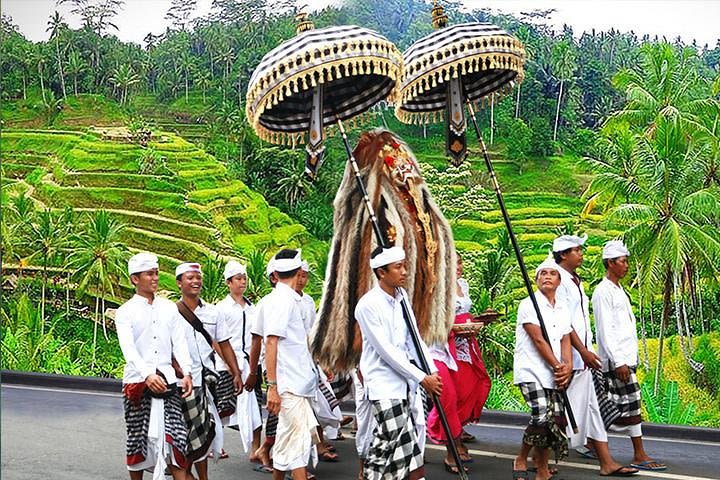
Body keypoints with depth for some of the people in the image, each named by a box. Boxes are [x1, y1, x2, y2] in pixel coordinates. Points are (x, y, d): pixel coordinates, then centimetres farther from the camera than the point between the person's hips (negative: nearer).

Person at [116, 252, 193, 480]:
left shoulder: (169, 307, 11)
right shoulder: (125, 312, 0)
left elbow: (179, 342, 5)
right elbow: (128, 348, -14)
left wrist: (186, 372, -11)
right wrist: (148, 375, -29)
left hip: (166, 380, 2)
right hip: (137, 381, -2)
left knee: (175, 436, -7)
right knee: (138, 439, 7)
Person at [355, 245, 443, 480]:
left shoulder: (402, 295, 8)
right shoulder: (368, 305, -16)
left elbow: (414, 337, 11)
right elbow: (386, 350, -17)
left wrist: (432, 371, 1)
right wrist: (422, 378, -16)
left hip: (405, 381, 7)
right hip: (384, 384, -7)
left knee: (385, 443, 13)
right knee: (405, 444, -9)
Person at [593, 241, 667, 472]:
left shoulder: (619, 290, 19)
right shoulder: (603, 292, -11)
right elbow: (605, 330, -17)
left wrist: (631, 358, 18)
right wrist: (619, 362, -20)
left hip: (626, 357, 9)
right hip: (616, 359, -9)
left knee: (614, 407, 11)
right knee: (631, 404, -8)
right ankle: (639, 456, -3)